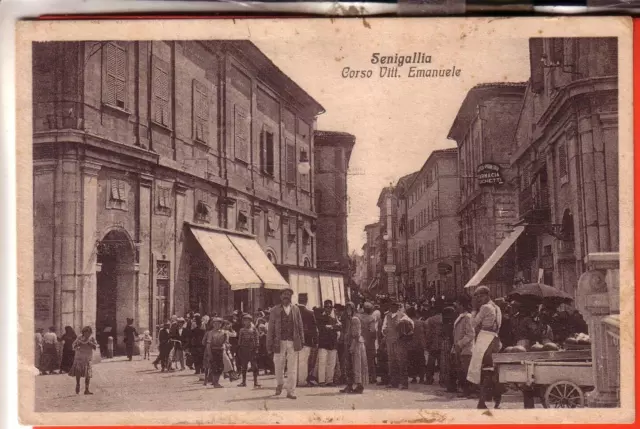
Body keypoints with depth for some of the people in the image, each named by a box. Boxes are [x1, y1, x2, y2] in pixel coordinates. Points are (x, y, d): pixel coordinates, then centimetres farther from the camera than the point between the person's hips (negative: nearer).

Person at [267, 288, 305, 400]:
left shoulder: (296, 309, 9)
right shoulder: (275, 310, 2)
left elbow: (300, 326, 11)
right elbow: (270, 328, 1)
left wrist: (301, 340, 4)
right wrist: (269, 344, -3)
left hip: (293, 342, 1)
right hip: (280, 342, -1)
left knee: (292, 368, -1)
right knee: (279, 366, 8)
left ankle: (291, 392, 4)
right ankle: (279, 384, 35)